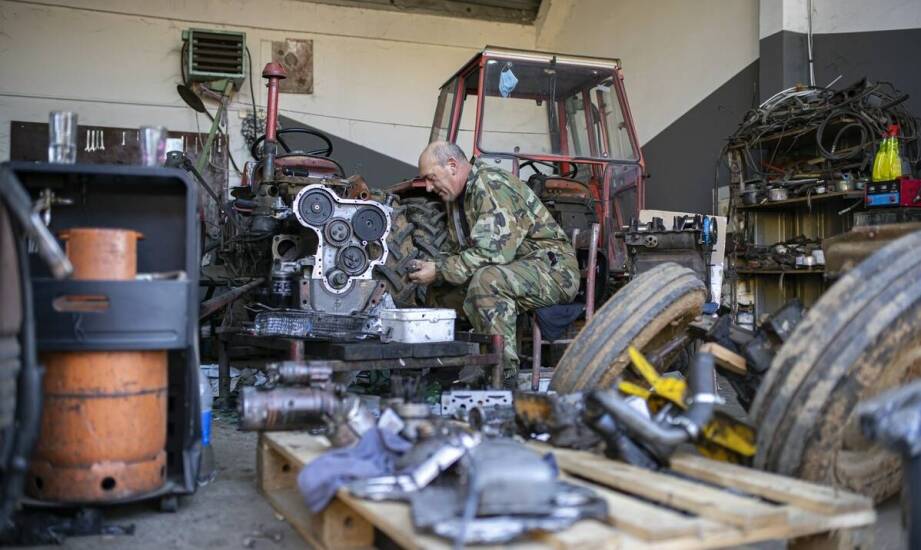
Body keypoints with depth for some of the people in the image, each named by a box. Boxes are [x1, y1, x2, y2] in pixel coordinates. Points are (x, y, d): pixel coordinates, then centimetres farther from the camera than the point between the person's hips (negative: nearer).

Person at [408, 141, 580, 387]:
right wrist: (430, 268, -2)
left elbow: (493, 253, -27)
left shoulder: (492, 186, -19)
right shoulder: (458, 197, 13)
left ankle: (505, 375, -27)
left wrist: (440, 271, -21)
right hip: (514, 270, 10)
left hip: (554, 268, -10)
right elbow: (465, 254, 15)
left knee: (486, 280, -35)